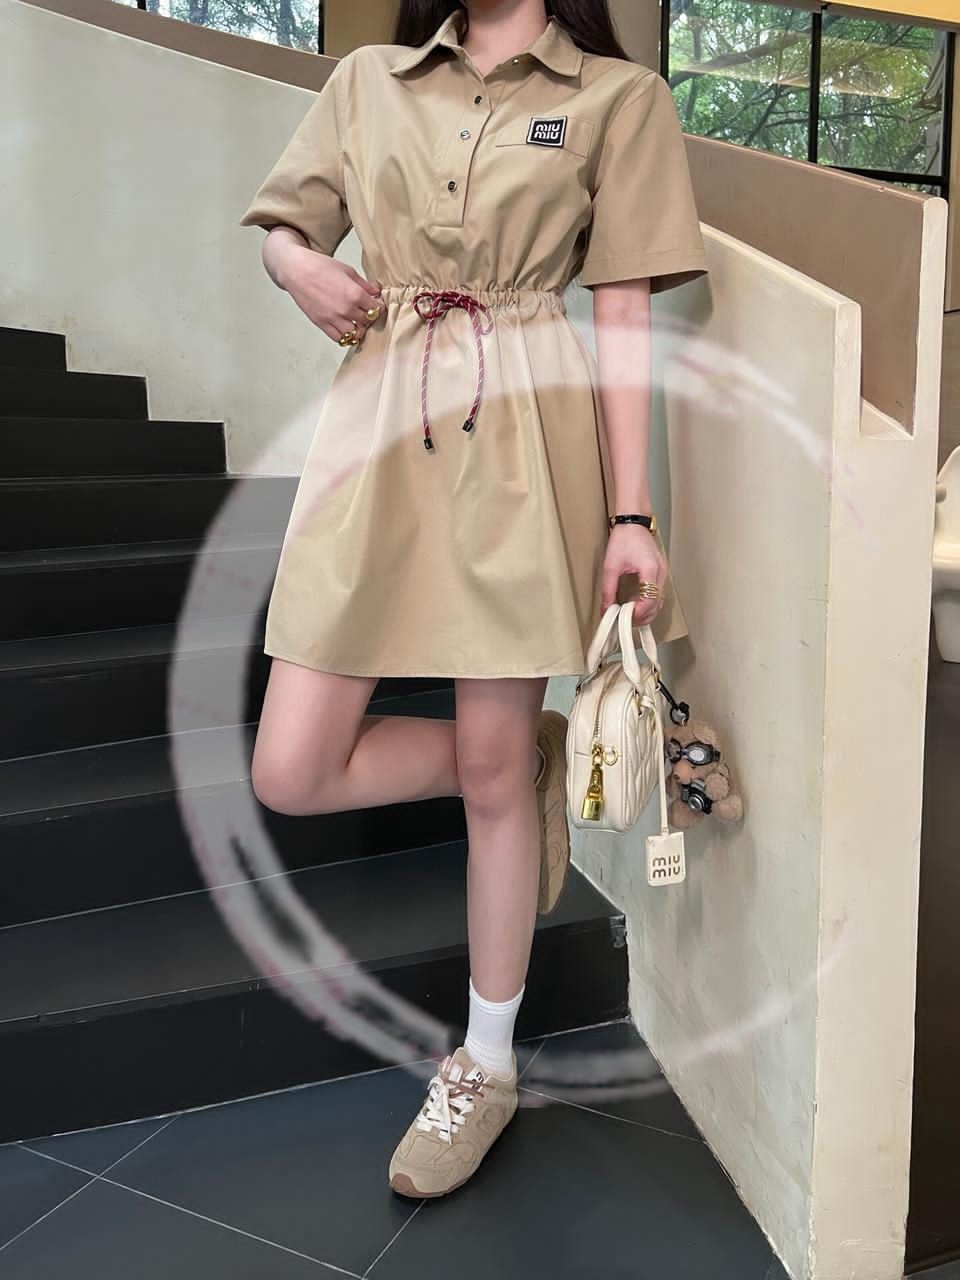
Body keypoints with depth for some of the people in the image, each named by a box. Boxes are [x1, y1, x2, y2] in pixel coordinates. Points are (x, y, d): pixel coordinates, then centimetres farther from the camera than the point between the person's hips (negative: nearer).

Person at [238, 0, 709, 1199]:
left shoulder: (618, 96, 6)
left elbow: (624, 321, 0)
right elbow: (278, 225, 23)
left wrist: (632, 516, -8)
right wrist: (300, 266, -2)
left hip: (524, 435, -3)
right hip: (377, 424, 4)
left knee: (491, 766, 1)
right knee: (292, 773, -1)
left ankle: (486, 1063, 24)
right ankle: (546, 753, 23)